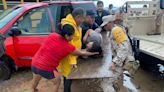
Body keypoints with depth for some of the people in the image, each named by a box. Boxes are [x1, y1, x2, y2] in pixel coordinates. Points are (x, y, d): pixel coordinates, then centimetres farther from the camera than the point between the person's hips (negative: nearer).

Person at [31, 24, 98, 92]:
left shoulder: (52, 35, -7)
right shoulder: (68, 47, -17)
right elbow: (82, 53, -1)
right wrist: (92, 53, 15)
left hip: (35, 63, 6)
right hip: (46, 68, -5)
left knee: (35, 80, 33)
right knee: (57, 82, 22)